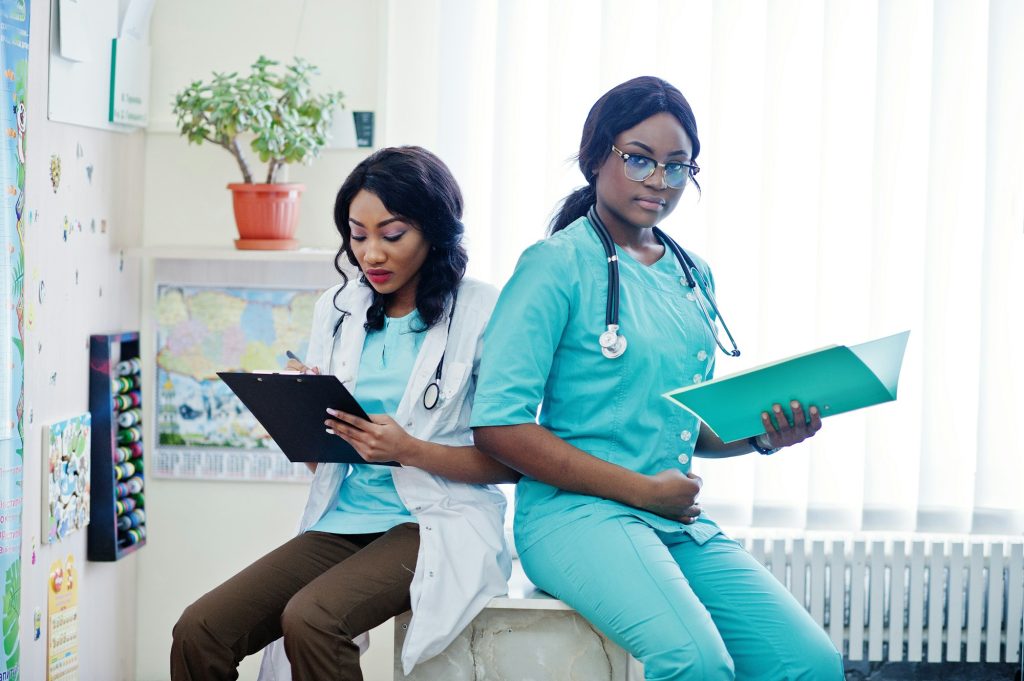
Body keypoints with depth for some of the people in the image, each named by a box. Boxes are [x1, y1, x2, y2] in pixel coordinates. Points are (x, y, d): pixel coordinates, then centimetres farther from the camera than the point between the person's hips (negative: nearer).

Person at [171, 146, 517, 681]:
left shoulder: (482, 312, -4)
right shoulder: (337, 310, 12)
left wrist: (408, 450, -19)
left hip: (435, 525, -5)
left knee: (310, 620, -32)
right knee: (198, 632, -17)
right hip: (342, 520, 5)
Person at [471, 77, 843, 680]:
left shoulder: (694, 276, 17)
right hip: (578, 511, -6)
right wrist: (642, 489, -12)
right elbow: (499, 426, -12)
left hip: (681, 523, 6)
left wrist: (762, 435, 3)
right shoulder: (558, 265, -4)